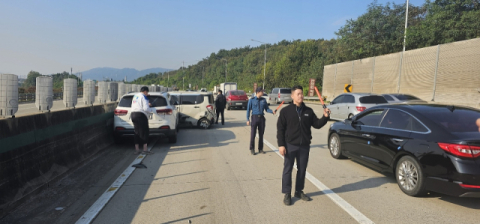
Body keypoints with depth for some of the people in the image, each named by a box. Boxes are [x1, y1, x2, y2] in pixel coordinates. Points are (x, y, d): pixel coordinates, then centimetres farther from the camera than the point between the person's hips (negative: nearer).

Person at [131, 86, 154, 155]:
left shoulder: (135, 96, 20)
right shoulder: (144, 97, -7)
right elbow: (146, 108, -16)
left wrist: (147, 104, 29)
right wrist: (149, 111, 4)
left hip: (133, 114, 8)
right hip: (141, 115, -8)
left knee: (137, 132, 12)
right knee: (144, 132, -4)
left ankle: (137, 149, 12)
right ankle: (145, 149, -6)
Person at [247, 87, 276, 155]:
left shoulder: (263, 100, 7)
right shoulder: (251, 100, -2)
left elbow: (267, 109, 10)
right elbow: (248, 110, -1)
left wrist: (272, 111, -10)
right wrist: (248, 120, -7)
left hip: (261, 118, 3)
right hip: (254, 117, -3)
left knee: (261, 134, 8)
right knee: (253, 134, -1)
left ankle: (260, 149, 19)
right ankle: (252, 149, 11)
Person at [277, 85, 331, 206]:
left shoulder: (308, 111, 7)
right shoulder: (286, 111, -5)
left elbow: (317, 124, 9)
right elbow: (280, 129, -6)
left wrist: (325, 117, -8)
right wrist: (281, 145, -12)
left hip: (304, 146, 4)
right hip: (290, 146, -4)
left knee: (302, 170, 13)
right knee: (287, 170, 2)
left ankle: (299, 191, 28)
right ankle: (287, 193, 13)